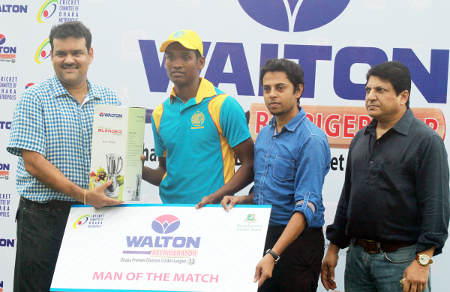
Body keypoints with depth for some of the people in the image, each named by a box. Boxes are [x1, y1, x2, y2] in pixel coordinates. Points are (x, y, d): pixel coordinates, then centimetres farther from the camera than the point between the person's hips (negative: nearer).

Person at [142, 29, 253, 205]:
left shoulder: (224, 106, -2)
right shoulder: (159, 114, 13)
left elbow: (250, 164, -3)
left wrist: (216, 197, -14)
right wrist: (142, 171, 2)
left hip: (213, 211, -4)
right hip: (169, 208, 5)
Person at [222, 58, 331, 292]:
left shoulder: (312, 139, -15)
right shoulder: (264, 134, 11)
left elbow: (306, 207, -21)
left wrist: (273, 254, -28)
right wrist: (241, 200, 1)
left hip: (298, 237, -7)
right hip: (262, 235, 7)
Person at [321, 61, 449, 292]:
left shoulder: (426, 141, -8)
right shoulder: (361, 139, 14)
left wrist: (422, 261, -20)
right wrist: (334, 247, 16)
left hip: (400, 260, -6)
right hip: (357, 256, 6)